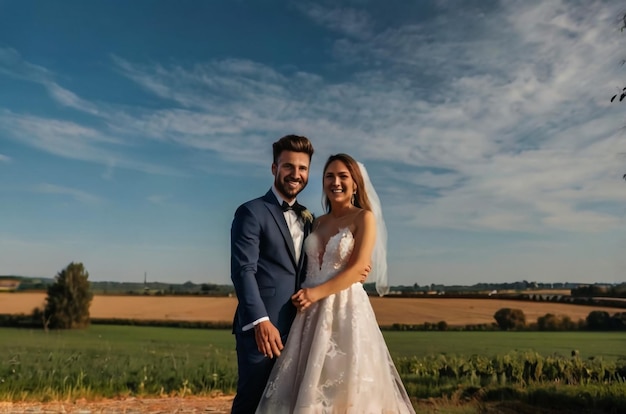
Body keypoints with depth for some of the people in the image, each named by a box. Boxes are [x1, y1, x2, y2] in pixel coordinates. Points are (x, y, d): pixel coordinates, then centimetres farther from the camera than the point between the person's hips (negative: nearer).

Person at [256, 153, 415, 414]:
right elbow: (311, 268, 15)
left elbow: (357, 268, -12)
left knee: (345, 387, 0)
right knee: (311, 386, 9)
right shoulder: (318, 223, 14)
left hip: (346, 309, -5)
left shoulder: (364, 217, -2)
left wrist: (316, 293, -17)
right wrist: (305, 295, -4)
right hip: (312, 313, 6)